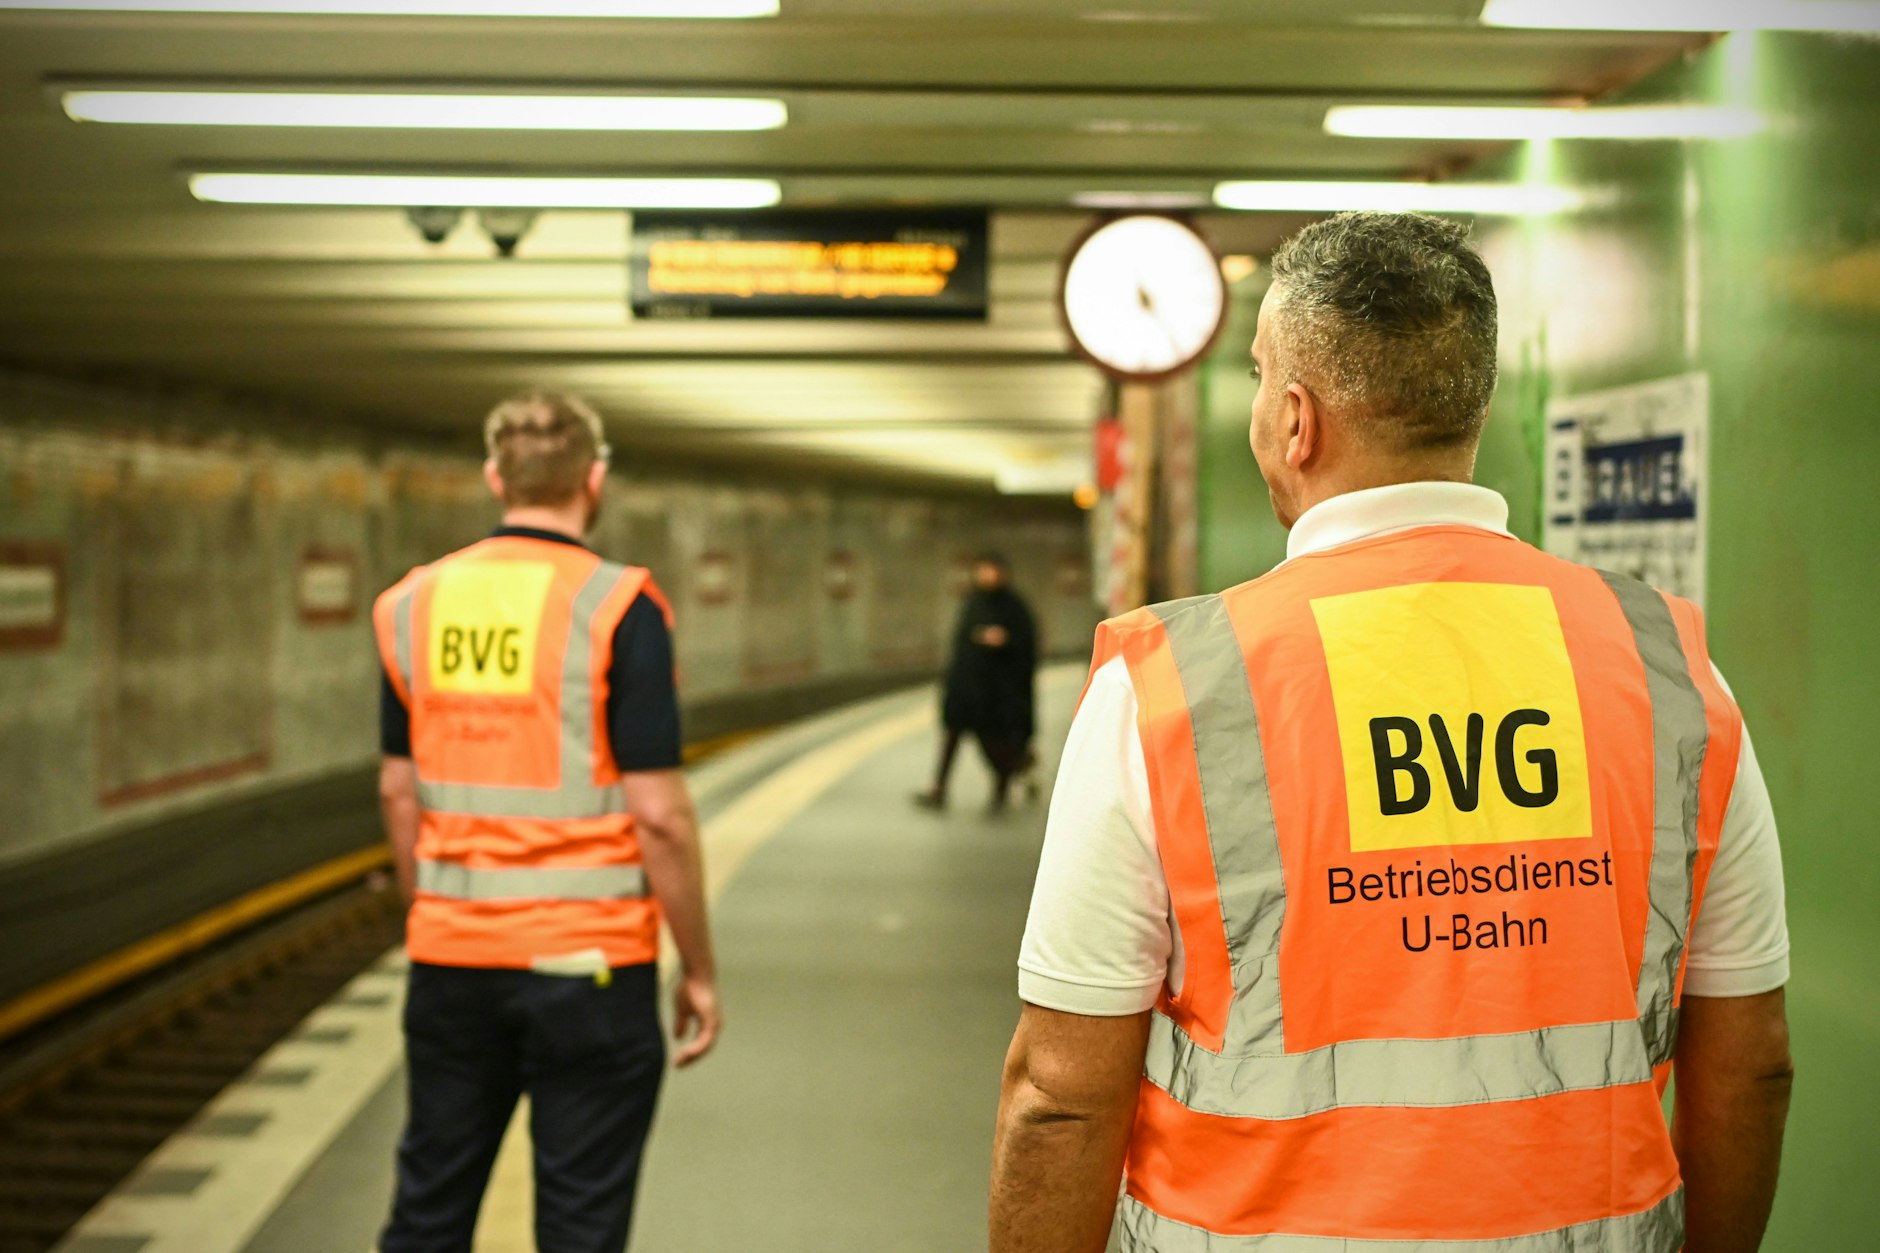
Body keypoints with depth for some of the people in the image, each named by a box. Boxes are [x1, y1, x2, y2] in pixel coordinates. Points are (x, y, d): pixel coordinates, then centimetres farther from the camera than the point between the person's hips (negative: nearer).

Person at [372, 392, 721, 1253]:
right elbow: (658, 813, -14)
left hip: (450, 956, 5)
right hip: (588, 959, -4)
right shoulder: (618, 607, -12)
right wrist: (698, 971, -3)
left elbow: (399, 792, 9)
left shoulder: (414, 602, 3)